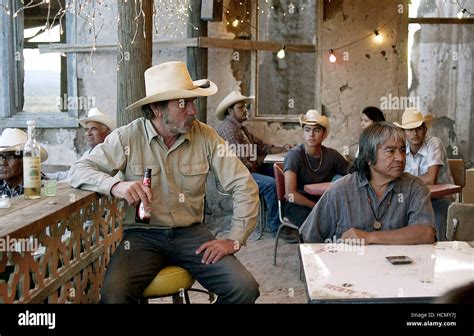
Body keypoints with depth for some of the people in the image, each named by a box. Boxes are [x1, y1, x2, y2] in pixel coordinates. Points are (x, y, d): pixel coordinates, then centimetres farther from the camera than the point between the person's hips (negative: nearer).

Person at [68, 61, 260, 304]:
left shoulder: (205, 136, -1)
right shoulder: (127, 137, -5)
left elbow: (244, 185, 0)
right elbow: (78, 171, -8)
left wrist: (235, 239, -7)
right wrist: (116, 186, -28)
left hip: (190, 233, 2)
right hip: (143, 234, -2)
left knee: (245, 289, -19)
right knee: (113, 295, -31)